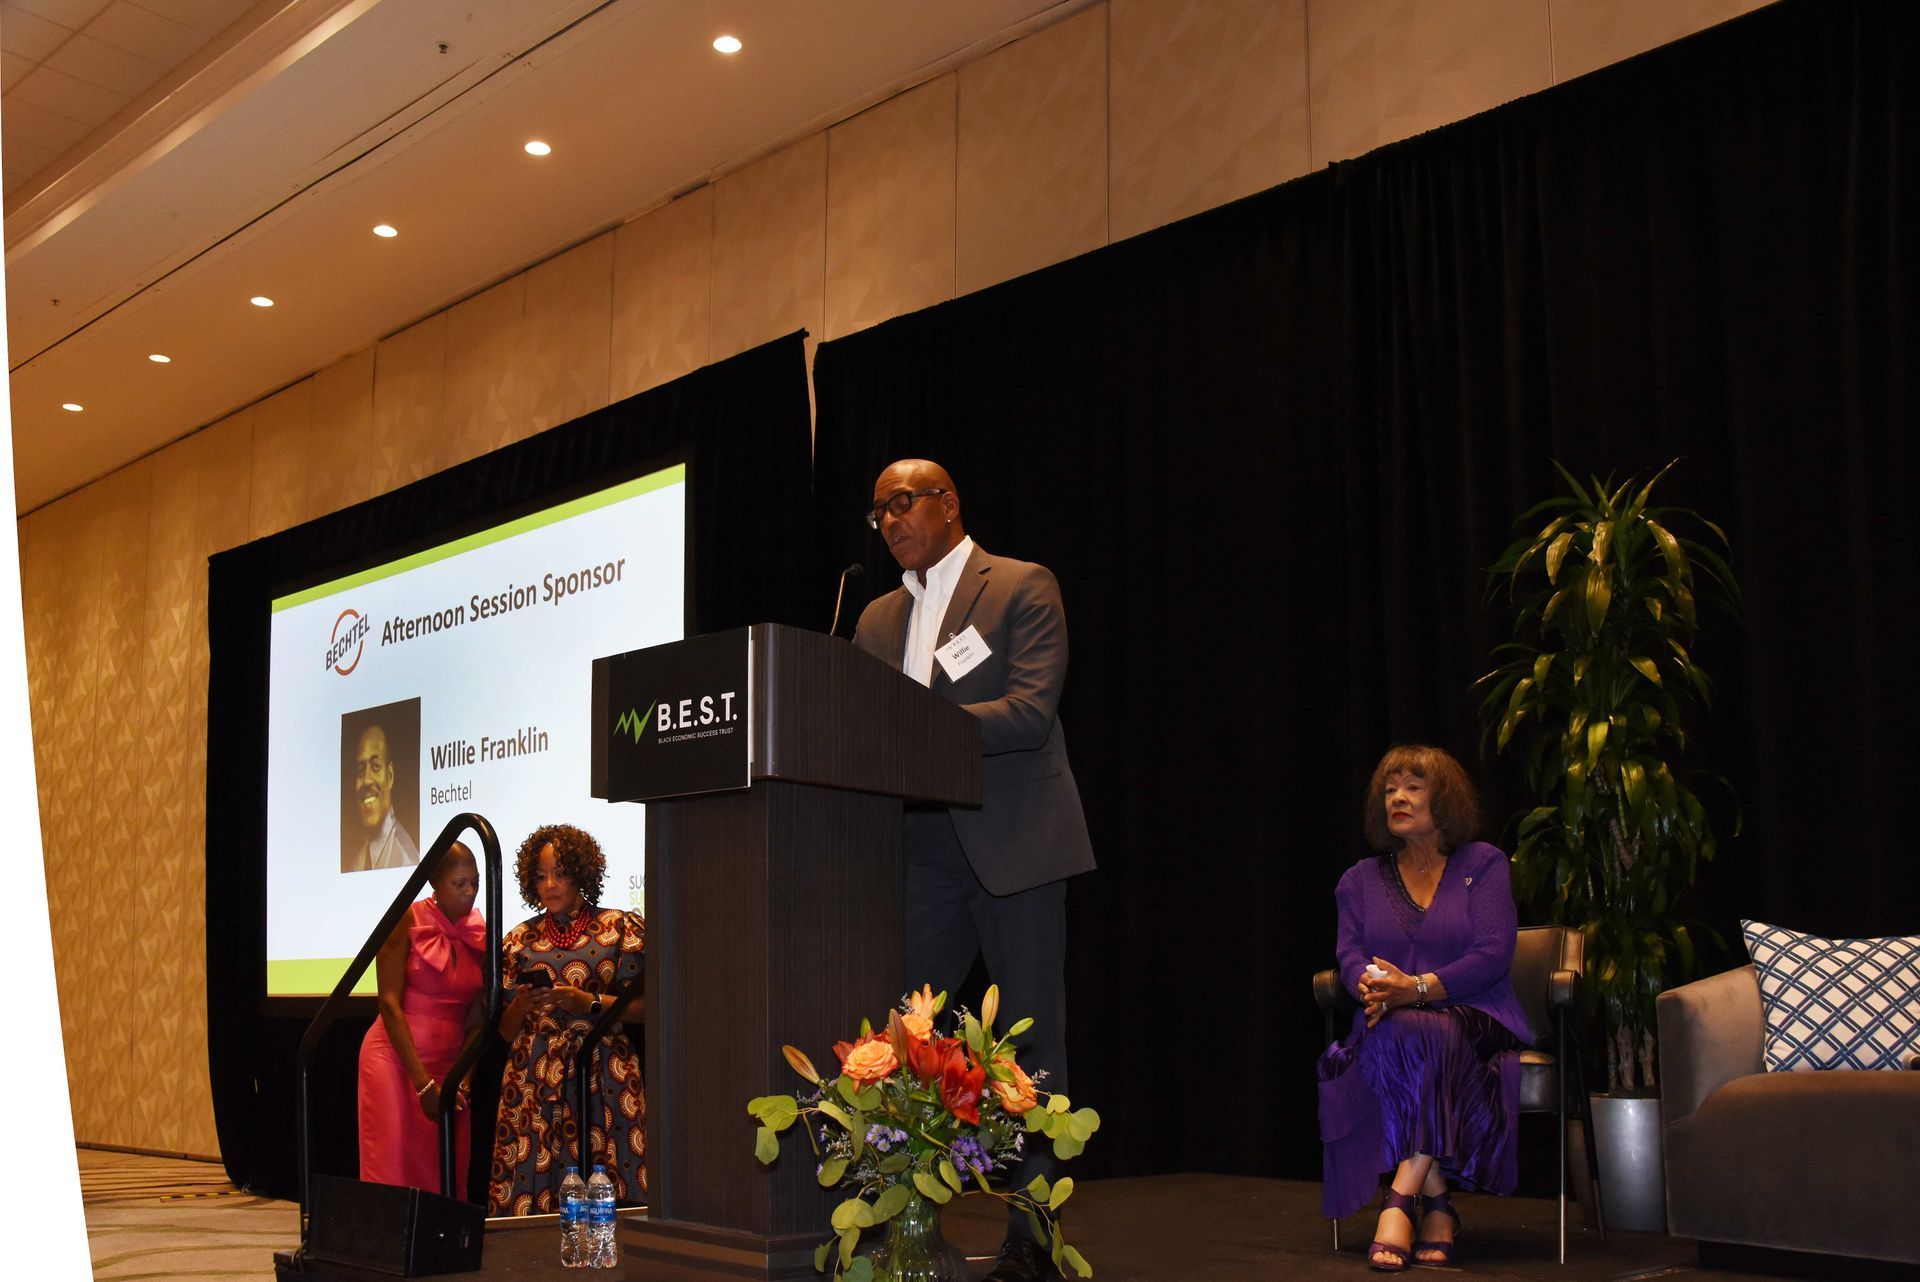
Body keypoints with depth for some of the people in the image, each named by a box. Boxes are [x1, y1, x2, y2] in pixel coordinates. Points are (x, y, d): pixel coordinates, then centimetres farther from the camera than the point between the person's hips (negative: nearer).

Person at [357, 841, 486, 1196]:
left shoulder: (480, 934, 4)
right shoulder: (407, 920, -7)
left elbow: (477, 1018, 4)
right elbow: (390, 1003, -11)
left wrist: (463, 1079, -10)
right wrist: (423, 1083, -15)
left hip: (448, 1064, 4)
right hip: (395, 1057, -4)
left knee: (445, 1177, 3)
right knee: (392, 1171, -5)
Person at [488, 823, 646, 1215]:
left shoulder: (621, 928, 7)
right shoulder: (520, 940, 14)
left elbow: (646, 1006, 0)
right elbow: (505, 1031, 15)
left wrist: (590, 1003, -11)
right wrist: (522, 1005, -6)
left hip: (604, 1077, -2)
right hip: (533, 1079, 2)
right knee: (529, 1195, -5)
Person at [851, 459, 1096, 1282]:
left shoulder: (1023, 588, -2)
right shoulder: (878, 618, 17)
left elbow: (1032, 710, -15)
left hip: (1016, 845, -5)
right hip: (924, 852, 6)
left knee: (1031, 1038, 1)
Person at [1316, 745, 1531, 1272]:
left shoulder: (1483, 864, 6)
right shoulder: (1361, 880, 17)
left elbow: (1494, 954, -7)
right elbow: (1350, 955, 3)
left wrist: (1417, 988, -21)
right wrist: (1372, 988, -22)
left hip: (1471, 1021, -2)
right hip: (1390, 1028, 2)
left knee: (1430, 1039, -37)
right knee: (1392, 1041, -34)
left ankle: (1401, 1200, -35)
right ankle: (1436, 1202, -27)